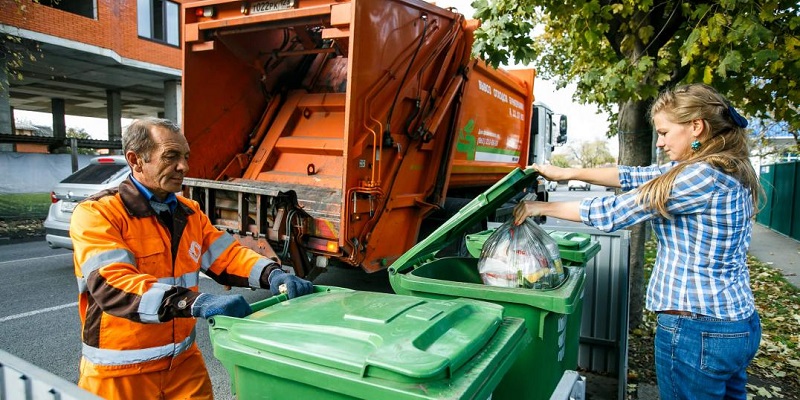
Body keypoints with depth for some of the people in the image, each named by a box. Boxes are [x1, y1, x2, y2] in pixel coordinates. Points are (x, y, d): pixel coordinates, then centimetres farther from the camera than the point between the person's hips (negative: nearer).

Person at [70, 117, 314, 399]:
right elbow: (112, 284, -29)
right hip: (120, 371, -5)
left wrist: (272, 274, -22)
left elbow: (226, 254, -1)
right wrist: (196, 302, -42)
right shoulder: (96, 214, -16)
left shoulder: (189, 212, 5)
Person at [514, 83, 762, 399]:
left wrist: (540, 207, -9)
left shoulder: (703, 176, -22)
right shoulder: (725, 169, 7)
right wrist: (566, 173, 3)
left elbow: (612, 212, -19)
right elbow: (637, 177, 8)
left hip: (696, 330, -9)